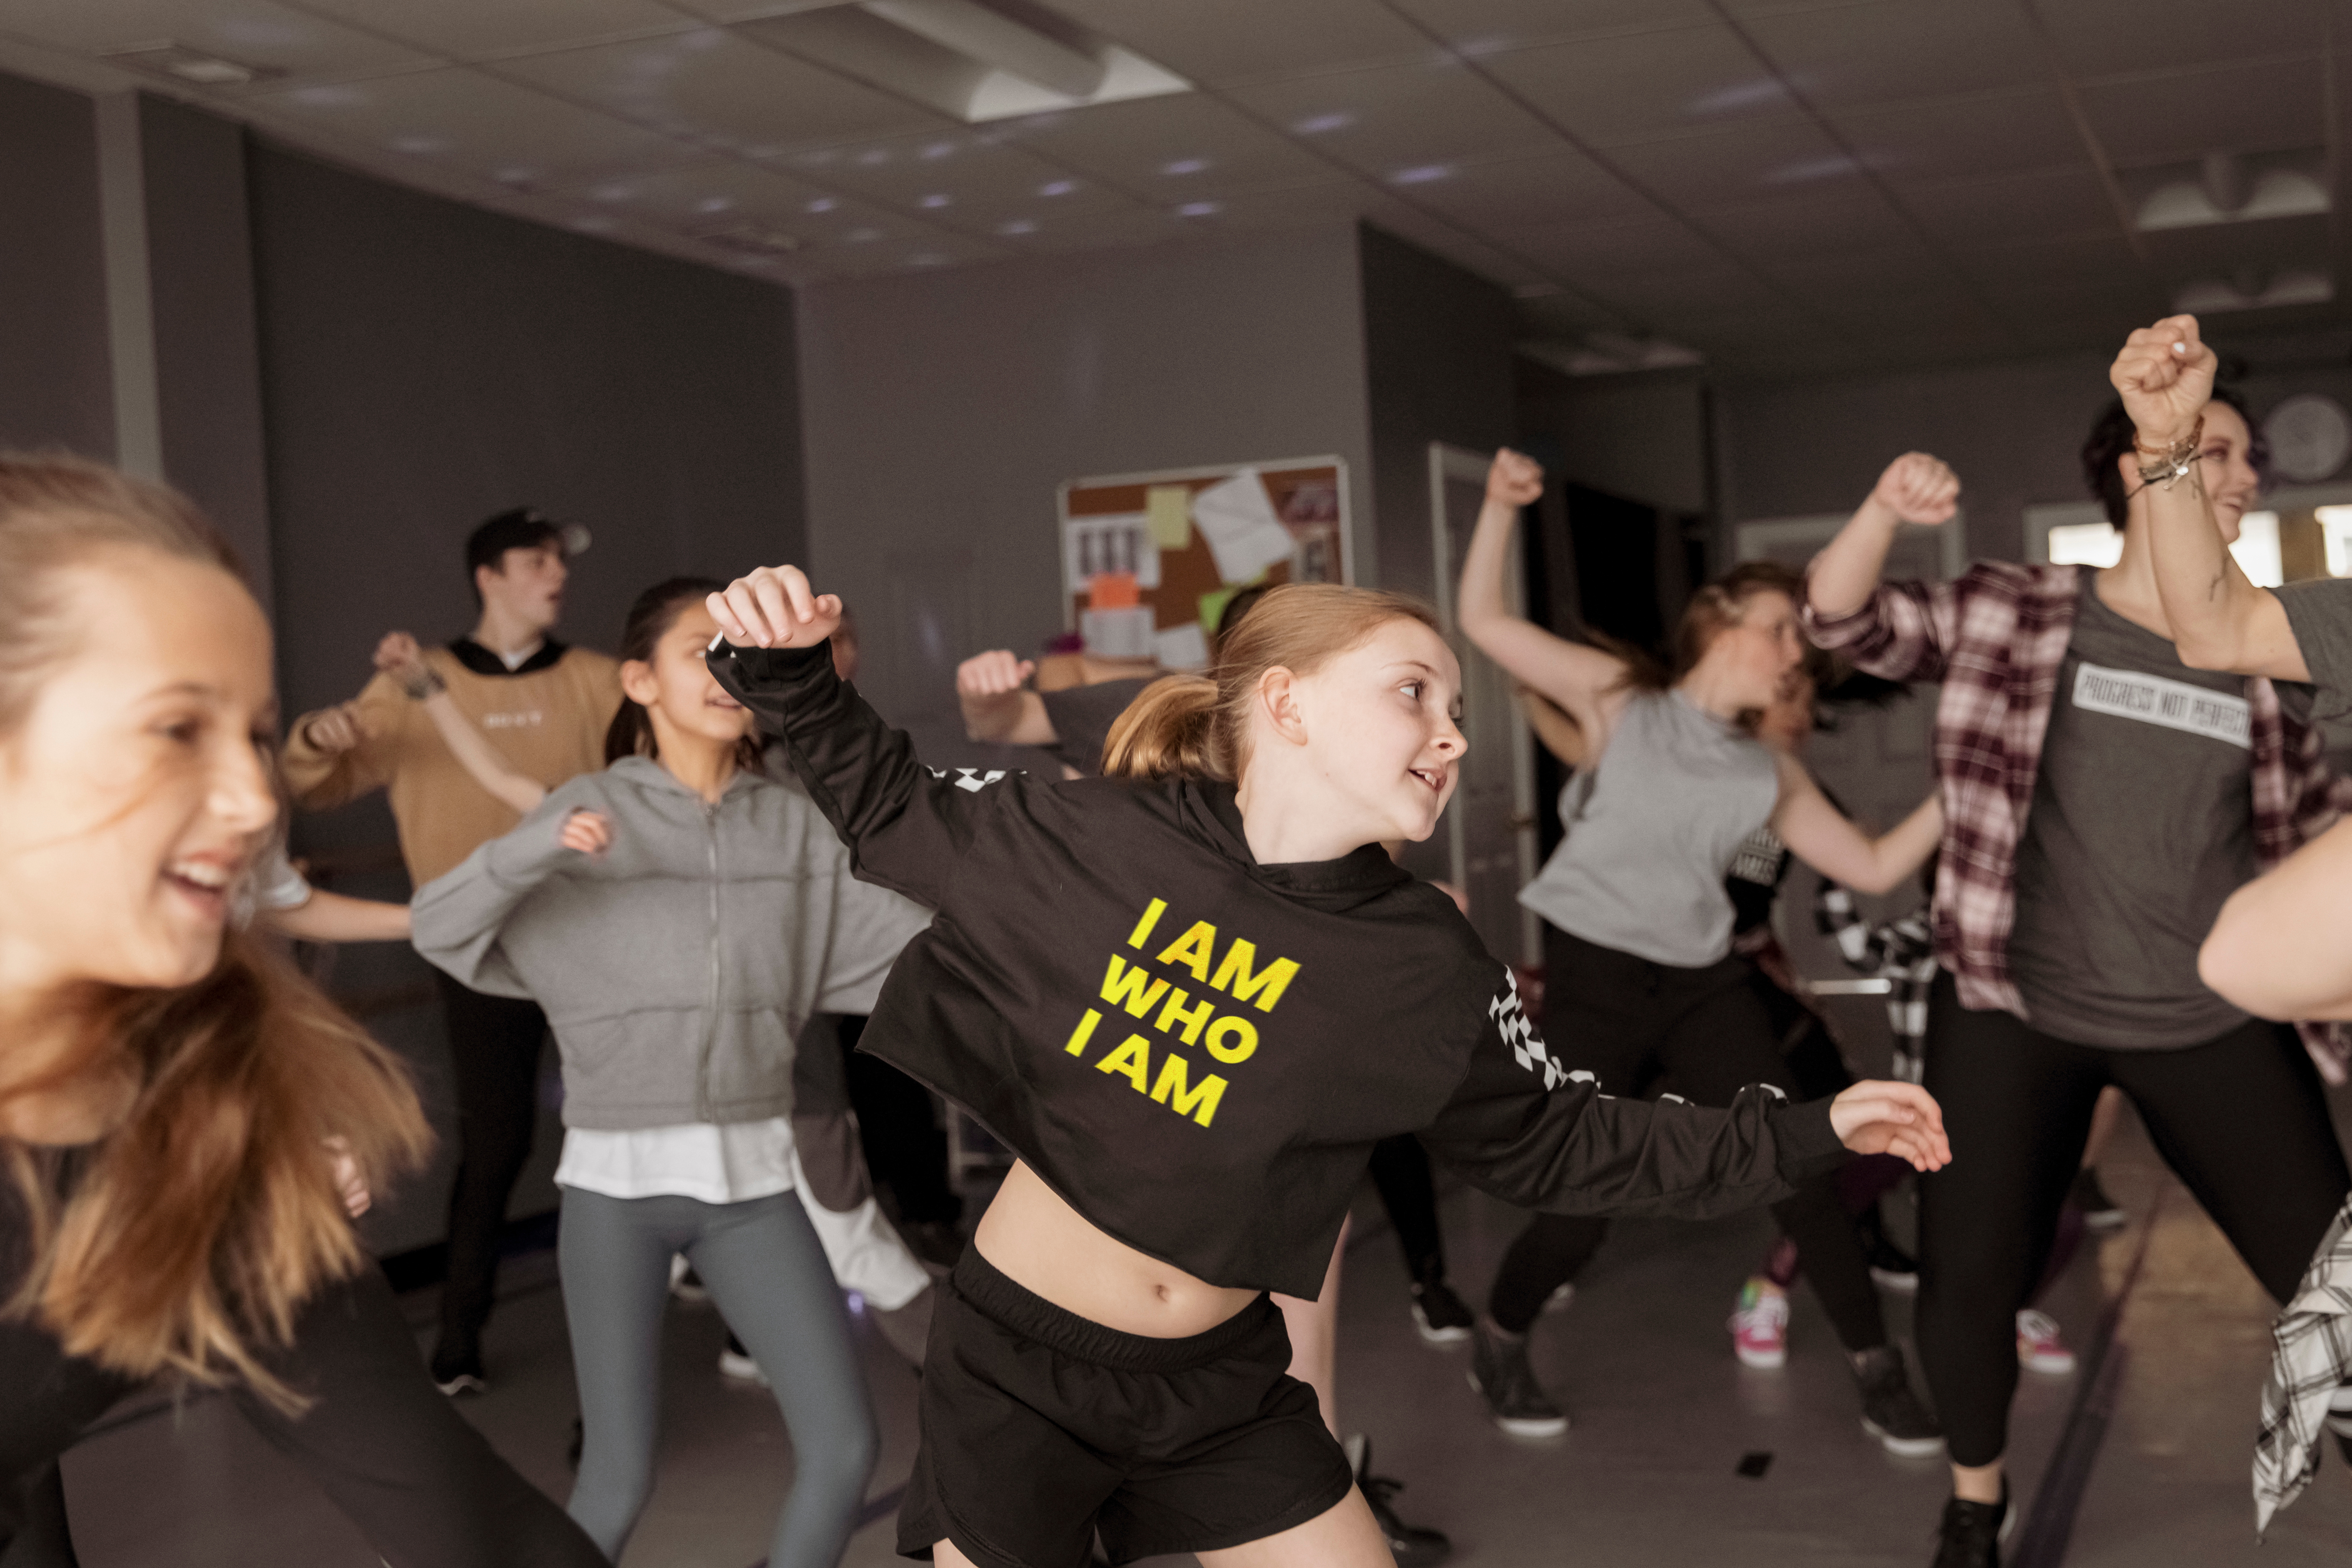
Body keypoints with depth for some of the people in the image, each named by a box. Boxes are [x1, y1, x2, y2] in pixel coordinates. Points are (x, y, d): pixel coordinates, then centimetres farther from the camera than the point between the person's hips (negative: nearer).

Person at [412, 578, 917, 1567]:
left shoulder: (791, 823, 6)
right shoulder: (591, 810, -2)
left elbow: (904, 946, 3)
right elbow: (438, 930, -10)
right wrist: (538, 848, -27)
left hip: (751, 1174, 3)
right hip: (618, 1177, -3)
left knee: (844, 1448, -3)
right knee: (621, 1478, 0)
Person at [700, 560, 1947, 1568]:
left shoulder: (1434, 970, -9)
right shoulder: (1092, 840, -15)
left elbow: (1561, 1145, 3)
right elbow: (893, 816, -1)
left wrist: (1807, 1133, 1)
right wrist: (787, 671, -17)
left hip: (1221, 1383, 3)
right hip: (1016, 1361, -2)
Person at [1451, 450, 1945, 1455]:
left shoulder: (1770, 775, 9)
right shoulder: (1619, 698, -1)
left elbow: (1874, 869, 8)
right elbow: (1485, 624, -4)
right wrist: (1502, 505, -14)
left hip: (1705, 982, 4)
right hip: (1594, 976, -4)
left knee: (1802, 1171, -4)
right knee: (1579, 1213, -4)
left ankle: (1879, 1371, 12)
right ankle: (1499, 1349, 25)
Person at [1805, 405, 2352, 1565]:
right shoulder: (2010, 616, -3)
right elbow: (1843, 623, -9)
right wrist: (1886, 510, -28)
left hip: (2216, 1026, 2)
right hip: (2015, 1014, -2)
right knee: (1967, 1282, 0)